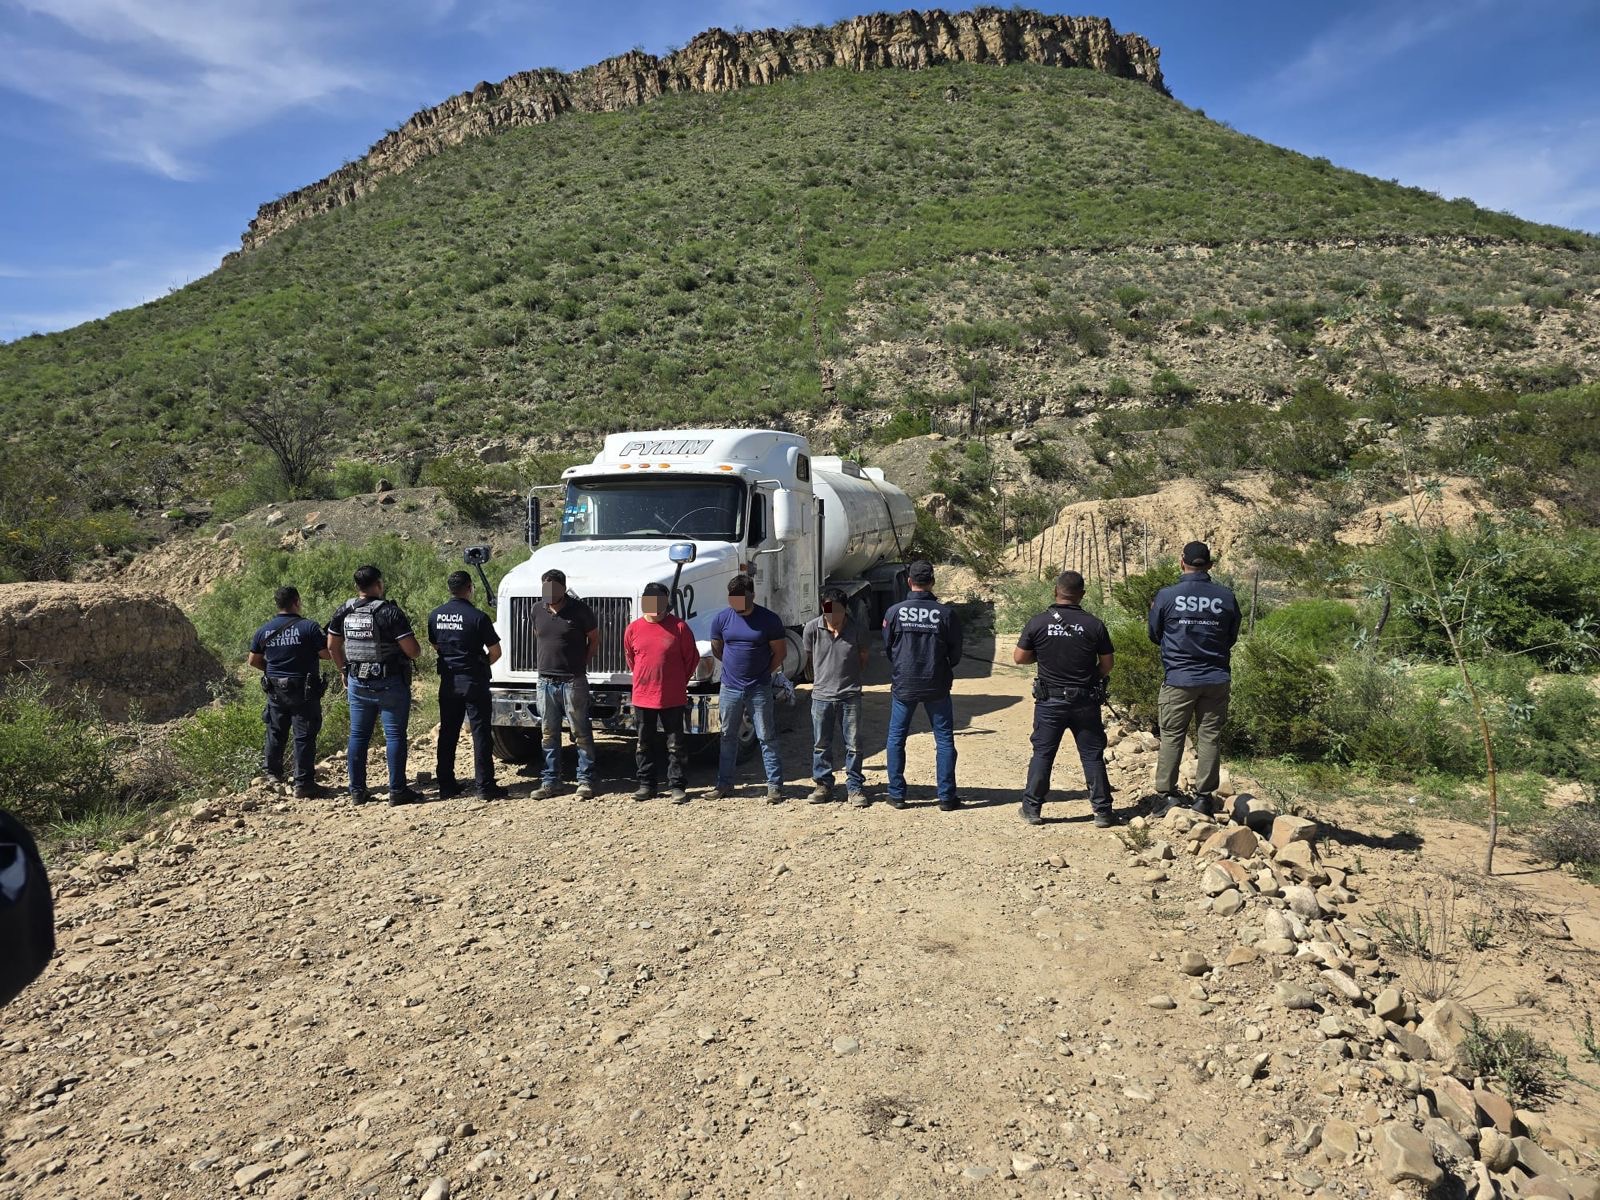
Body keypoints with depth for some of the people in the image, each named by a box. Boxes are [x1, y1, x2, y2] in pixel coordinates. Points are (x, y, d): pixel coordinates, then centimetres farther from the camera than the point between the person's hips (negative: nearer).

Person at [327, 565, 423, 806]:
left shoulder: (344, 612, 2)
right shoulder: (390, 612, -16)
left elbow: (332, 646, 11)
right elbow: (413, 650, -18)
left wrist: (345, 671, 23)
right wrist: (417, 650, 5)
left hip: (357, 683, 5)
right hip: (390, 684, -5)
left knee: (358, 736, 12)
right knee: (395, 736, 1)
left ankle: (357, 790, 17)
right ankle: (397, 790, 3)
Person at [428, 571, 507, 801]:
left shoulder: (435, 616, 3)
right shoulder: (477, 617, -14)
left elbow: (434, 645, 16)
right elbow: (495, 652, -10)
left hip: (448, 682, 5)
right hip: (473, 681, -5)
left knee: (447, 733, 12)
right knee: (480, 733, 0)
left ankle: (446, 785, 16)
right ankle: (484, 786, 1)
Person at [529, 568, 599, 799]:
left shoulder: (580, 610, -8)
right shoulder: (538, 610, 6)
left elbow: (594, 640, 2)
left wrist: (581, 663, -1)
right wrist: (539, 664, 13)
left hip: (573, 681, -4)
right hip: (546, 682, 4)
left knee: (581, 733, 2)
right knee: (549, 734, 10)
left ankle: (585, 780, 9)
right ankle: (550, 780, 18)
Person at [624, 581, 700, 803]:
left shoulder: (679, 626, -7)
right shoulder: (633, 629, 0)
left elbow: (692, 657, 2)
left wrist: (678, 682, 8)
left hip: (673, 699, -2)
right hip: (642, 697, 3)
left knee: (675, 745, 4)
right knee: (645, 744, 12)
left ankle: (677, 786, 12)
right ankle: (646, 785, 24)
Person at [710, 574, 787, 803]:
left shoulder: (769, 619, -8)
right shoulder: (721, 619, -1)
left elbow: (780, 652, 0)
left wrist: (762, 672, 1)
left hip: (760, 689, -3)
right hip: (730, 689, 3)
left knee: (767, 738, 2)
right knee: (728, 737, 12)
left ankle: (775, 786, 7)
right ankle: (724, 784, 23)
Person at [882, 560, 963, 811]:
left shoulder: (894, 611, -8)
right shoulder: (946, 613, -9)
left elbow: (887, 649, 3)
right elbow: (955, 654, 0)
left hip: (903, 685, 0)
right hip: (936, 686, 0)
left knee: (896, 739, 12)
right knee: (944, 740, 9)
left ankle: (897, 795, 15)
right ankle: (946, 797, 11)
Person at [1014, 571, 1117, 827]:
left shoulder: (1038, 623, -8)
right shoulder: (1094, 625, -7)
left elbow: (1019, 658, -2)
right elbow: (1106, 665, 0)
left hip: (1050, 701, 0)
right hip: (1086, 701, 0)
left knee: (1042, 754, 9)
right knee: (1093, 756, 8)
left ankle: (1031, 808, 14)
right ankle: (1102, 811, 13)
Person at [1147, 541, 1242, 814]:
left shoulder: (1166, 596, -8)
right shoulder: (1226, 597, -2)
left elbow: (1154, 635, 5)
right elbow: (1232, 638, 10)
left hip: (1178, 679, -2)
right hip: (1216, 679, 2)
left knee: (1172, 737, 7)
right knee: (1210, 737, 8)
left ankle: (1165, 794, 8)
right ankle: (1204, 796, 12)